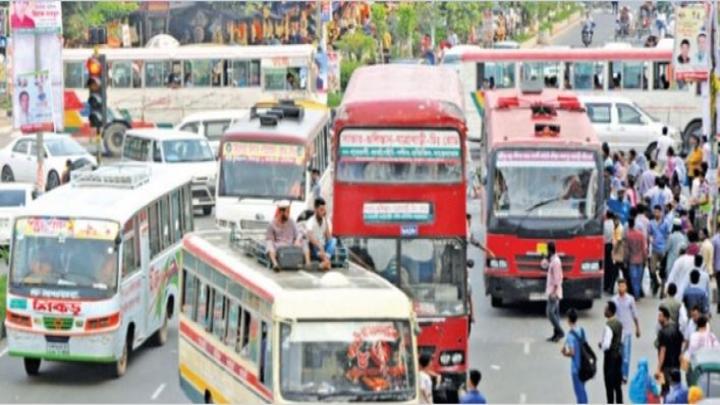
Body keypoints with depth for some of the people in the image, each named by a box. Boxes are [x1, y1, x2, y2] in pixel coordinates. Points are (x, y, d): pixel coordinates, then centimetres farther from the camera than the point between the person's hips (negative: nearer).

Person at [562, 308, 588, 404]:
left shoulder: (570, 335, -21)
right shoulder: (582, 331, 2)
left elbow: (572, 352, -25)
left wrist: (564, 353, -5)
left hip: (576, 367, -7)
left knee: (579, 391, 2)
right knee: (582, 390, 19)